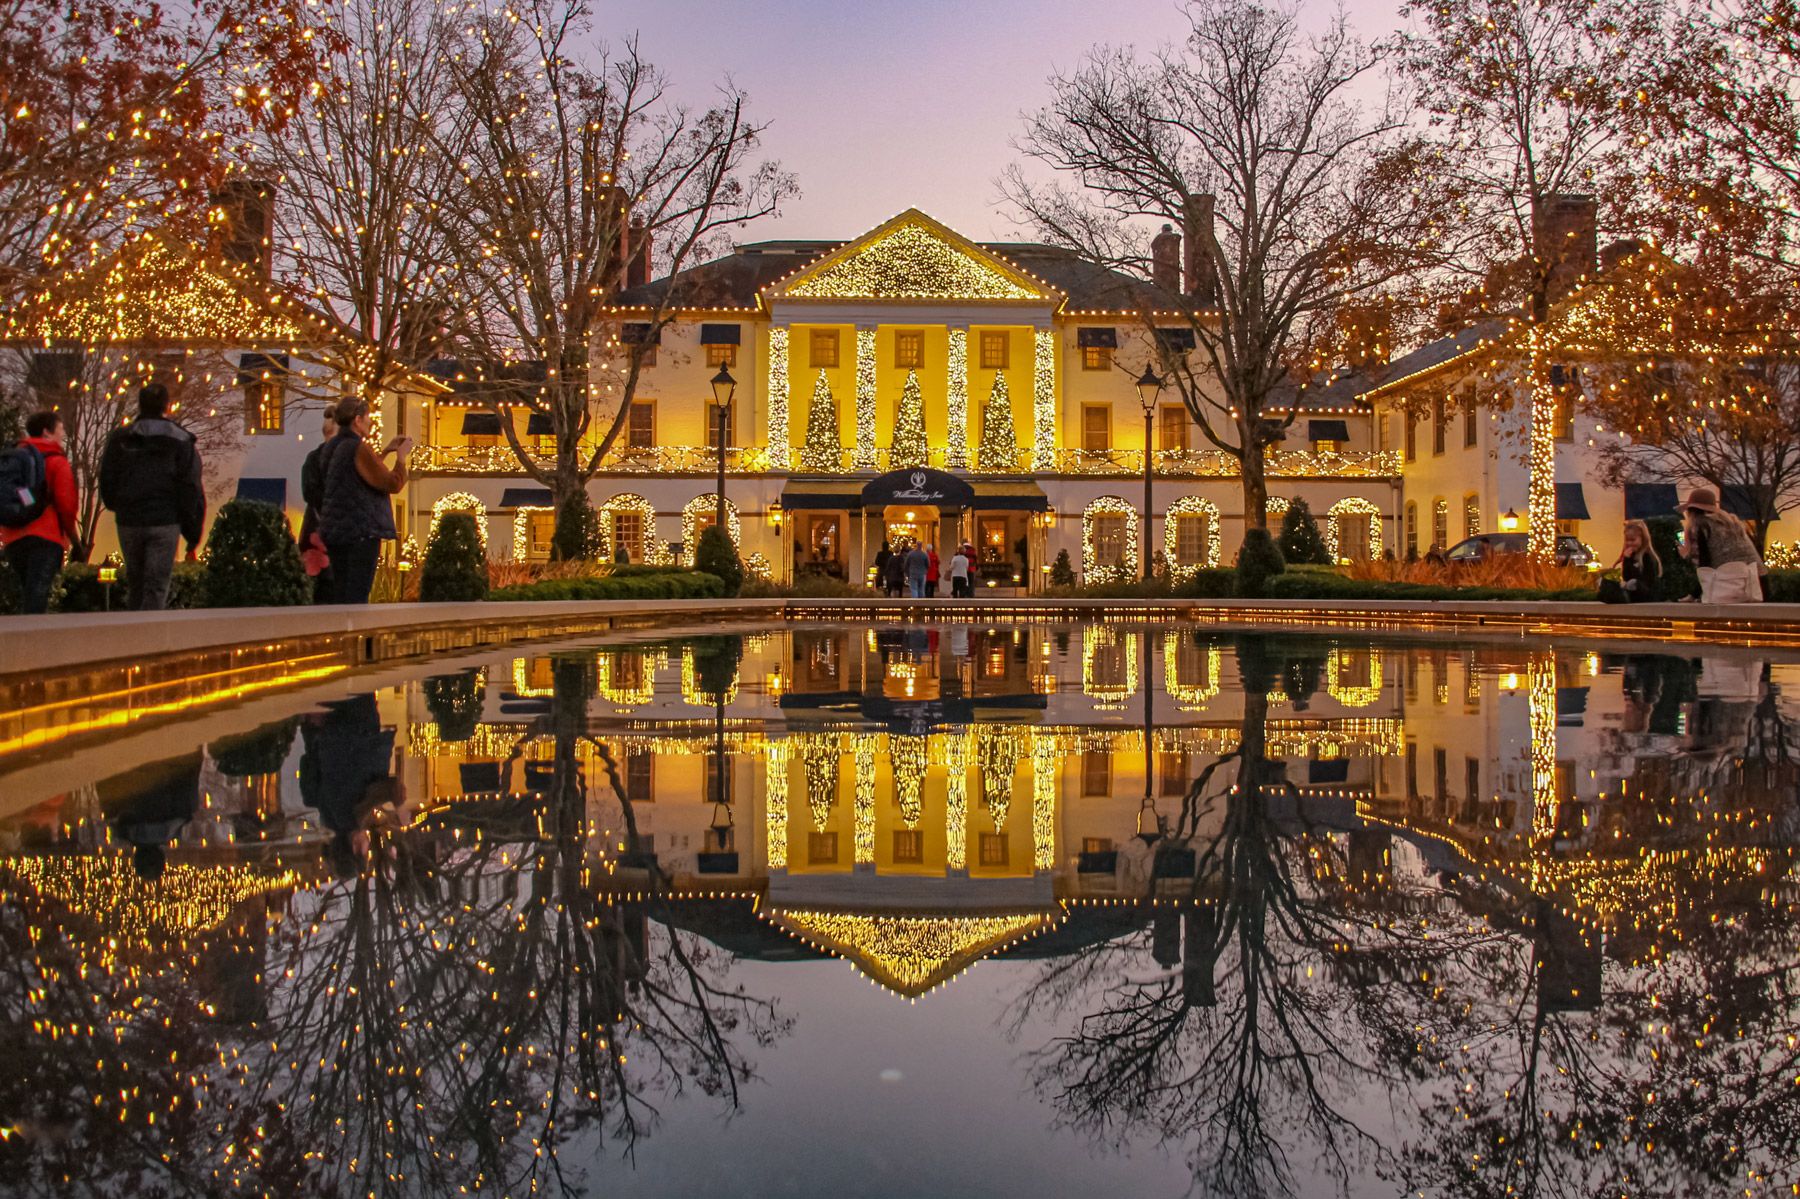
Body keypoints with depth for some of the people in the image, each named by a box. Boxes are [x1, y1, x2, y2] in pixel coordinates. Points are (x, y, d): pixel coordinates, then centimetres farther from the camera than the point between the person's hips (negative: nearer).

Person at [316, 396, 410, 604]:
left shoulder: (334, 446, 13)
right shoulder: (358, 449, -15)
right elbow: (393, 483, -13)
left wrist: (386, 451, 26)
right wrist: (401, 455, 1)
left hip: (335, 530, 9)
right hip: (361, 531, -9)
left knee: (340, 593, 12)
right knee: (357, 595, -7)